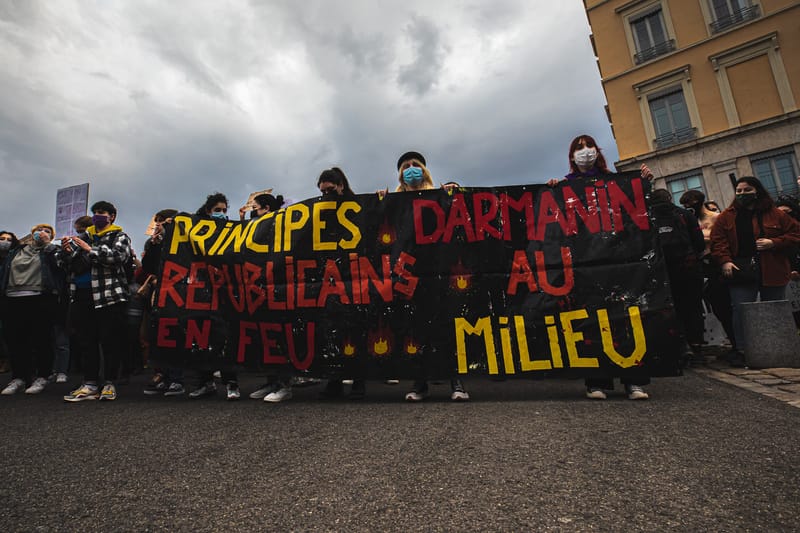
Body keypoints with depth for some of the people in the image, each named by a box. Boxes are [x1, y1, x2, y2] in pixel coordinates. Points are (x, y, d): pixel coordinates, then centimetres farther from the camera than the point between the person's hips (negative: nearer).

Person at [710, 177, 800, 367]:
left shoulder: (775, 214, 8)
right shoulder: (726, 217, 7)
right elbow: (718, 241, 1)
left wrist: (774, 243, -10)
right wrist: (724, 261, -12)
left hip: (772, 272, 1)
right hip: (740, 272, -1)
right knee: (740, 311, -5)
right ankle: (740, 350, 2)